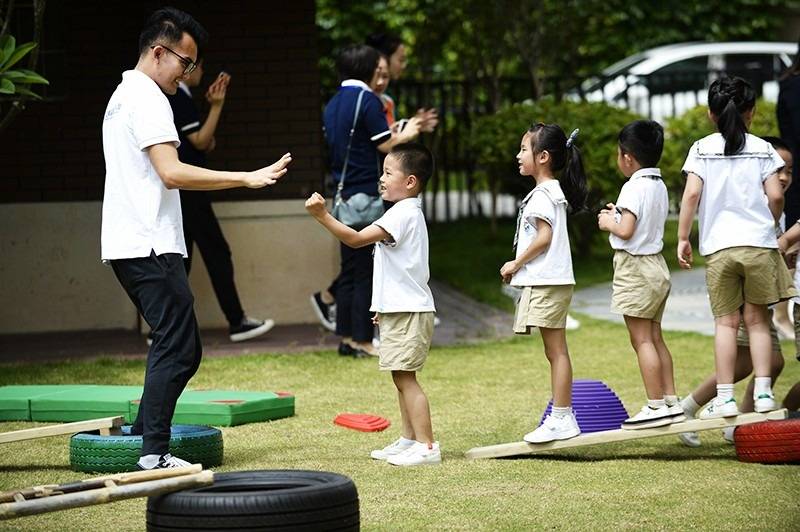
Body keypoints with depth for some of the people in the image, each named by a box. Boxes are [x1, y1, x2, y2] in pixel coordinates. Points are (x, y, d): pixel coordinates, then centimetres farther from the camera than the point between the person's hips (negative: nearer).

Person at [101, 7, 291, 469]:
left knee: (179, 349, 14)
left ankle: (141, 439, 16)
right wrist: (248, 178, -22)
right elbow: (172, 173, -21)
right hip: (150, 246, -11)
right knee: (178, 349, -11)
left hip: (128, 244, 11)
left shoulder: (123, 95, 22)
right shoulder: (147, 98, -11)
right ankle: (155, 455, -14)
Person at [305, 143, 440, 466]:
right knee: (402, 378, 16)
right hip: (401, 309, 11)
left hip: (409, 312, -11)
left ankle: (426, 446, -12)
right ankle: (409, 440, 23)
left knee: (405, 378, -11)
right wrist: (386, 306, 27)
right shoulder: (408, 212, 18)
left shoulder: (403, 213, -16)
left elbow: (355, 238, -25)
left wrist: (322, 216, -29)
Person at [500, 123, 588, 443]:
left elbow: (544, 236, -21)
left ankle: (562, 419, -6)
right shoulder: (553, 191, 17)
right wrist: (519, 266, 15)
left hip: (547, 283, -10)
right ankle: (562, 417, 14)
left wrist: (516, 263, -12)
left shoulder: (542, 194, -13)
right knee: (555, 351, 11)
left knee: (556, 350, -8)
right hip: (546, 281, 10)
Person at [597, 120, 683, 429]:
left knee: (642, 339, -6)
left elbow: (626, 231, -23)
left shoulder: (634, 187, -16)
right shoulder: (659, 186, 11)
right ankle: (671, 401, 13)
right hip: (657, 266, 9)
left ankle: (656, 406, -7)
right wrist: (619, 214, 17)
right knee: (655, 338, 13)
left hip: (635, 268, -9)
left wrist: (609, 223, -5)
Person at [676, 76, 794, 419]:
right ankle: (763, 392, 1)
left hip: (718, 246, 0)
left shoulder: (702, 149, 2)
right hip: (759, 243, 0)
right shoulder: (762, 149, 4)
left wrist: (683, 238, -1)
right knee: (757, 319, 7)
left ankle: (725, 397, 1)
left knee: (725, 322, 4)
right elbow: (775, 195, -3)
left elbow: (692, 194, -7)